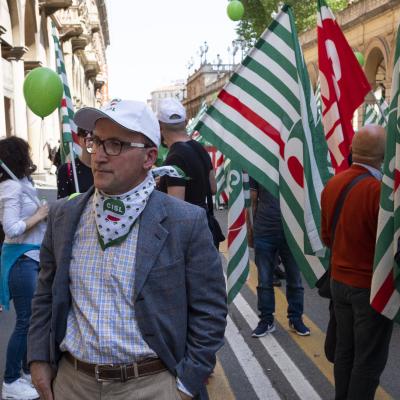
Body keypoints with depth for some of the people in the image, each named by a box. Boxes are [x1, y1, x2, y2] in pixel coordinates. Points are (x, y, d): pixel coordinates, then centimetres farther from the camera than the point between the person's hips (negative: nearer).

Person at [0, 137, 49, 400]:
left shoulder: (21, 184, 11)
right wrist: (39, 215, -15)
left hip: (32, 258, 9)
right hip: (21, 261, -9)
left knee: (34, 317, 16)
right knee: (25, 321, -2)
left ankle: (28, 370, 29)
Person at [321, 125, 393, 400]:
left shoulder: (333, 184, -1)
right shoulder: (381, 190, -25)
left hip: (339, 281, 7)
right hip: (372, 286, -7)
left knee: (345, 351, 18)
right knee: (369, 360, 6)